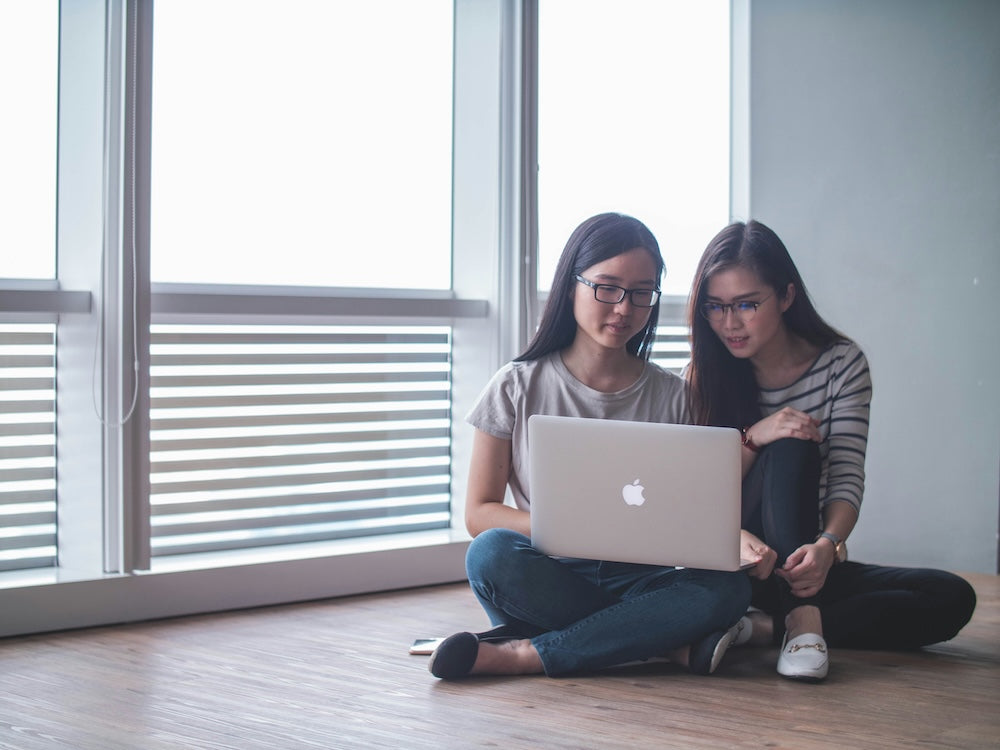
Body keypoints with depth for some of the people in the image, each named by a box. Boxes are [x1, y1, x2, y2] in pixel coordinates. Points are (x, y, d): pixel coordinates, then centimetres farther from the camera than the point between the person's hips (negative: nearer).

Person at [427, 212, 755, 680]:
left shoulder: (671, 396, 7)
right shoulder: (519, 387, 2)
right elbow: (478, 513, -2)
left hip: (636, 581, 2)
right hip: (547, 579, -1)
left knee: (728, 588, -28)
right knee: (492, 552, -33)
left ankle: (520, 655, -27)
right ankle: (670, 645, -24)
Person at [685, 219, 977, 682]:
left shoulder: (842, 364, -4)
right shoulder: (703, 379, -4)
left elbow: (847, 478, -13)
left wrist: (826, 546, -35)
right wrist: (752, 439, -26)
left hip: (810, 564, 2)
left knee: (953, 598, -23)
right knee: (791, 447, -27)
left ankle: (761, 627, -29)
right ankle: (803, 619, -37)